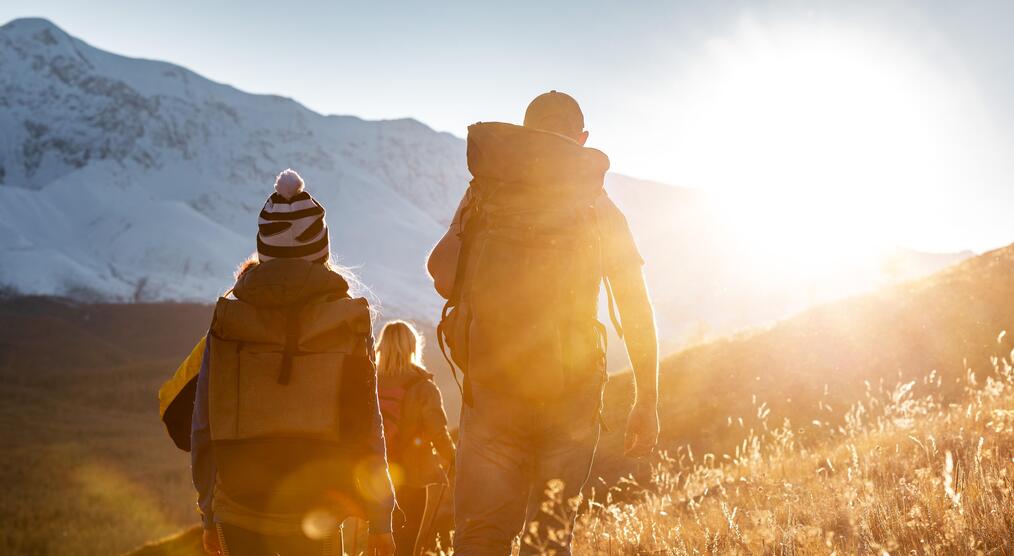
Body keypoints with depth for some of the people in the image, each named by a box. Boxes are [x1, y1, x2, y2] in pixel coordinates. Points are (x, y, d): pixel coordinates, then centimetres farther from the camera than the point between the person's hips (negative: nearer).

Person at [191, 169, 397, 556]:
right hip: (313, 512, -1)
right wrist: (380, 520, 4)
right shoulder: (348, 321, -3)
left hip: (237, 510, 1)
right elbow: (366, 424, -4)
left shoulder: (227, 320, 0)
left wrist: (208, 513, 12)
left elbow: (203, 425, 2)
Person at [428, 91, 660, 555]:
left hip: (490, 382, 0)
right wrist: (646, 400, 7)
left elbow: (441, 272, -4)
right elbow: (637, 312, 1)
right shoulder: (599, 207, 6)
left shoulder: (484, 193, 7)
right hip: (571, 391, 0)